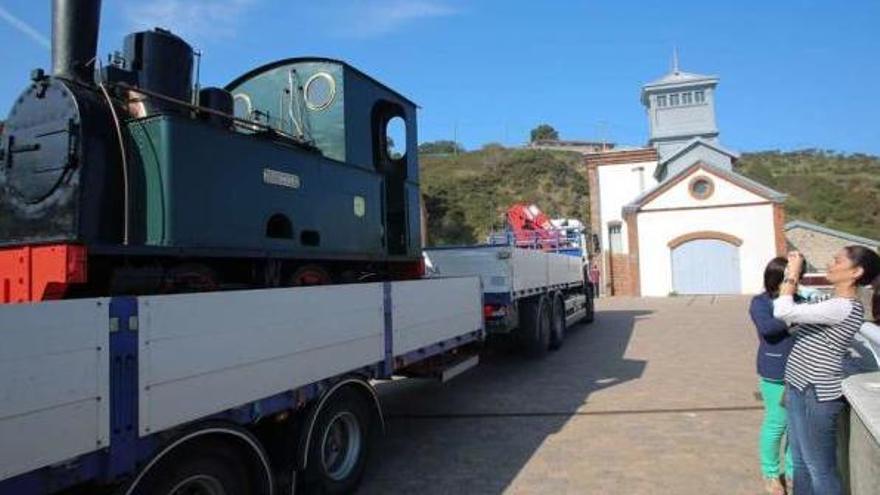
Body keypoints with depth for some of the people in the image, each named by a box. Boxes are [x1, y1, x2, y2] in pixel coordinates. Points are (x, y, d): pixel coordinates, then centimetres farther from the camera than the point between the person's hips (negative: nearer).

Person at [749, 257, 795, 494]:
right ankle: (771, 474, 25)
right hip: (775, 374, -5)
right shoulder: (761, 302, -9)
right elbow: (766, 326, -26)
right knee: (777, 423, 5)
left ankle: (793, 471, 34)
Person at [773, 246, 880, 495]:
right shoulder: (833, 304, 10)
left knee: (821, 470, 5)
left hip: (817, 396, -9)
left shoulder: (845, 308, -21)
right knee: (801, 462, 21)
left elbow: (783, 312, -27)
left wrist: (792, 273, -17)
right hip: (799, 389, 9)